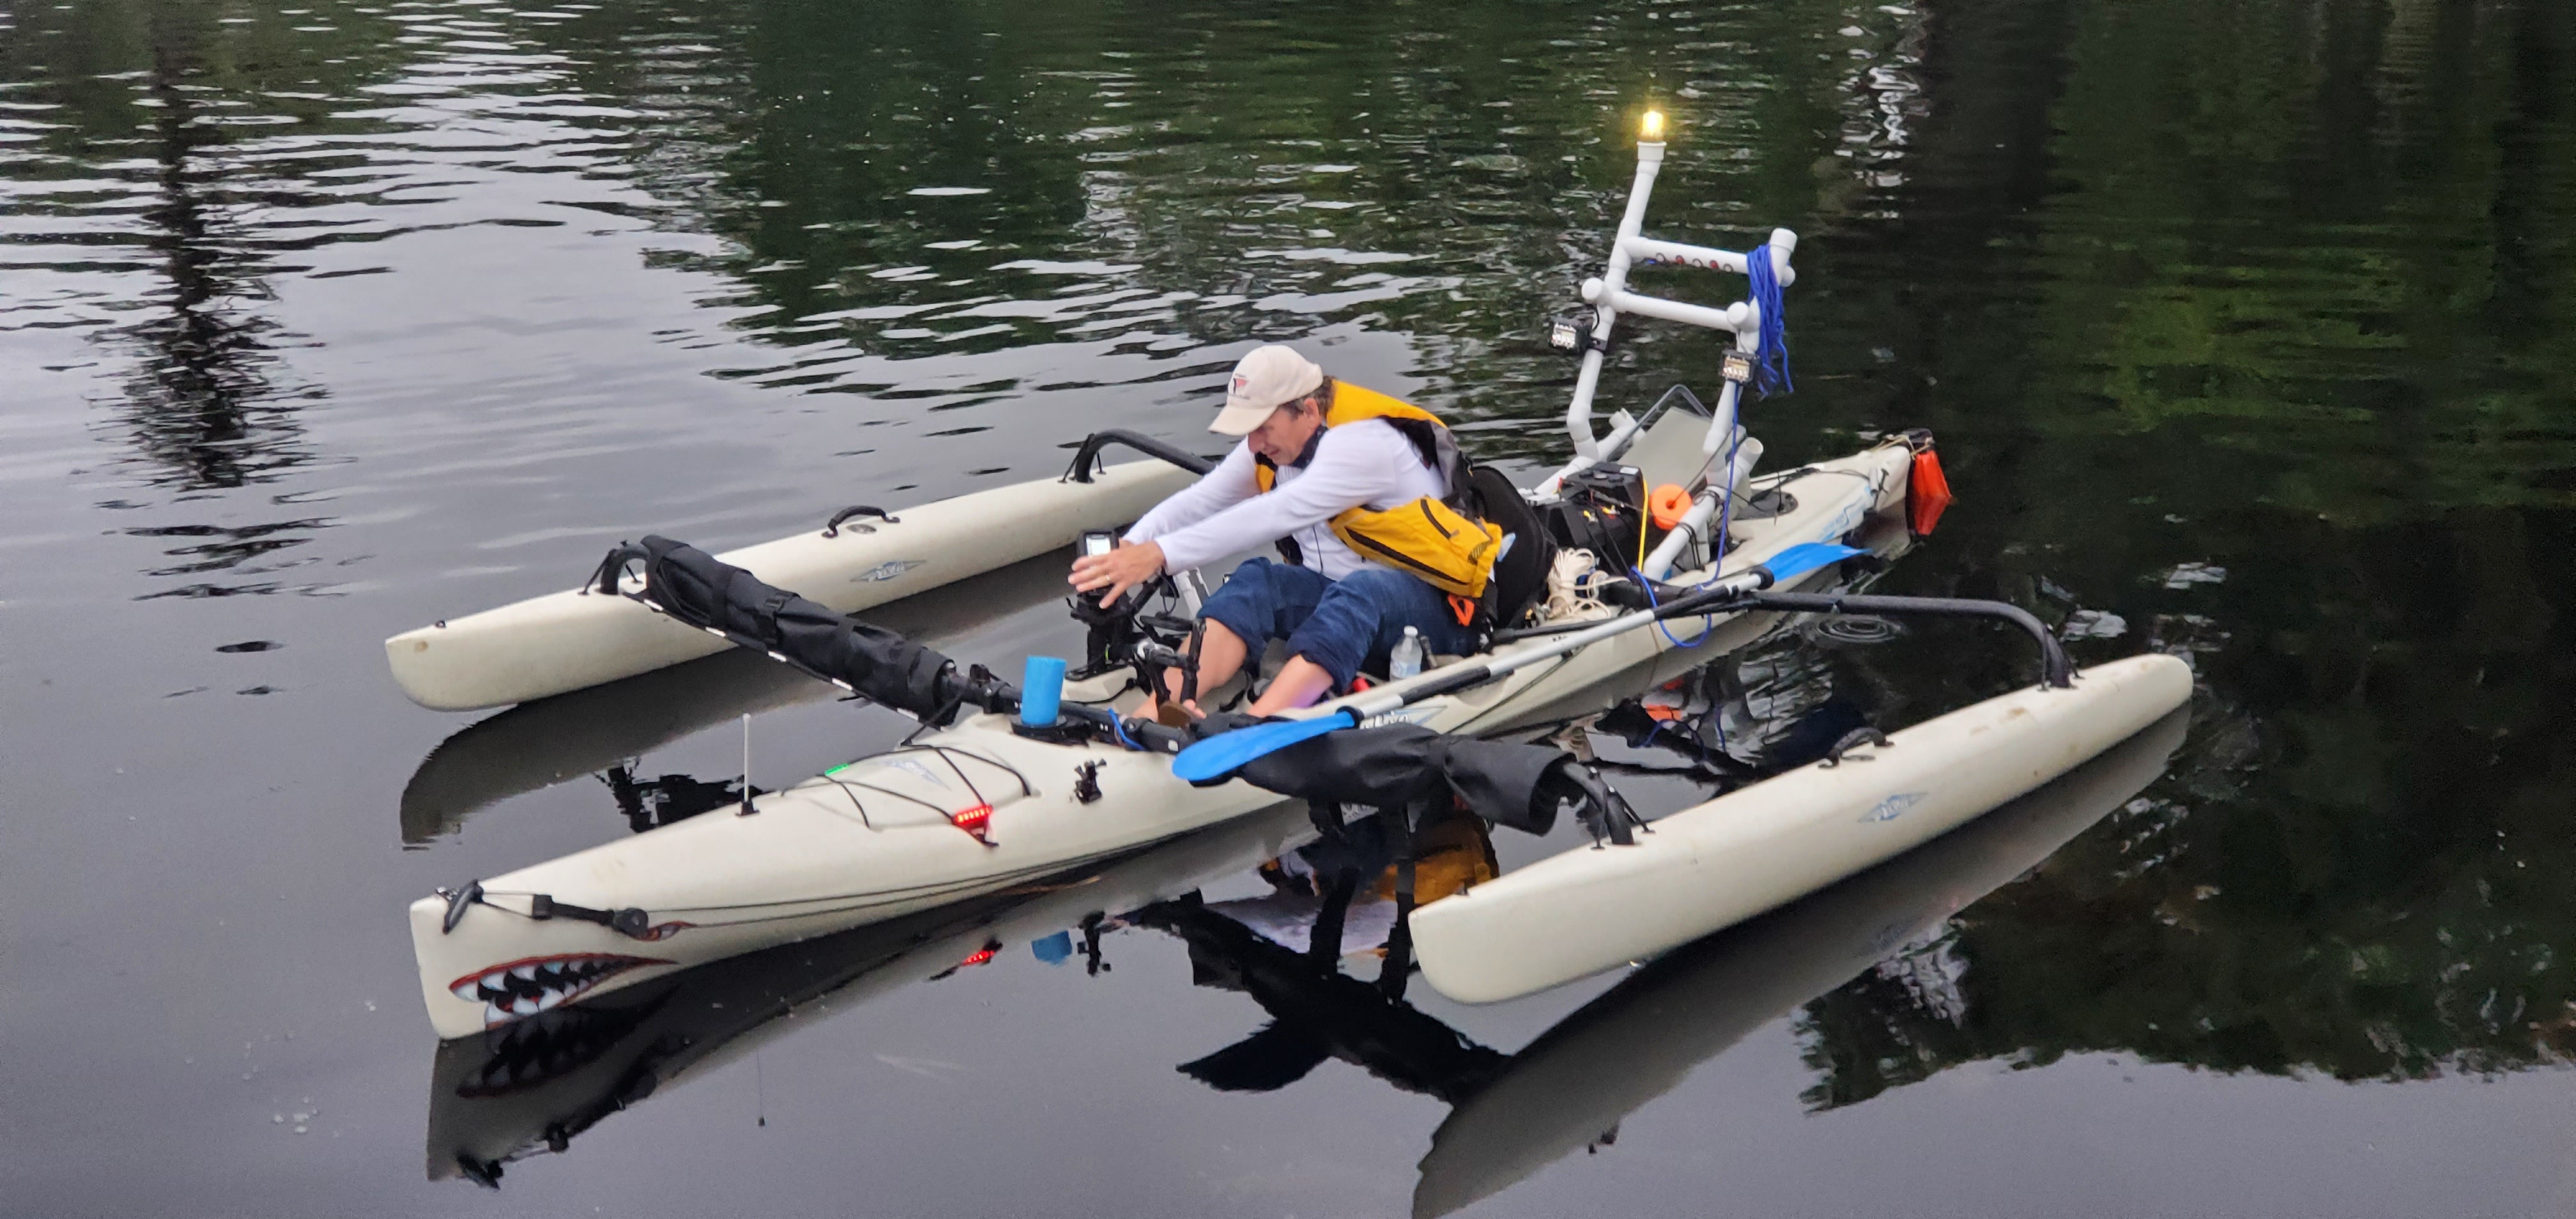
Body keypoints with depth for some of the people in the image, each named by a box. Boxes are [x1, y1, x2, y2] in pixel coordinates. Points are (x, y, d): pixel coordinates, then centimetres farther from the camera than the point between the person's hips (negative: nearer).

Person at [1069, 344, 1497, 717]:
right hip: (1341, 596, 7)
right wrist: (1128, 551, -26)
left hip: (1435, 611, -7)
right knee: (1256, 583, -20)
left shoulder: (1363, 443, -24)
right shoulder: (1276, 445, 2)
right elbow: (1197, 502, -6)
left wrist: (1160, 556, -44)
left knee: (1362, 591, -38)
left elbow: (1276, 515, -37)